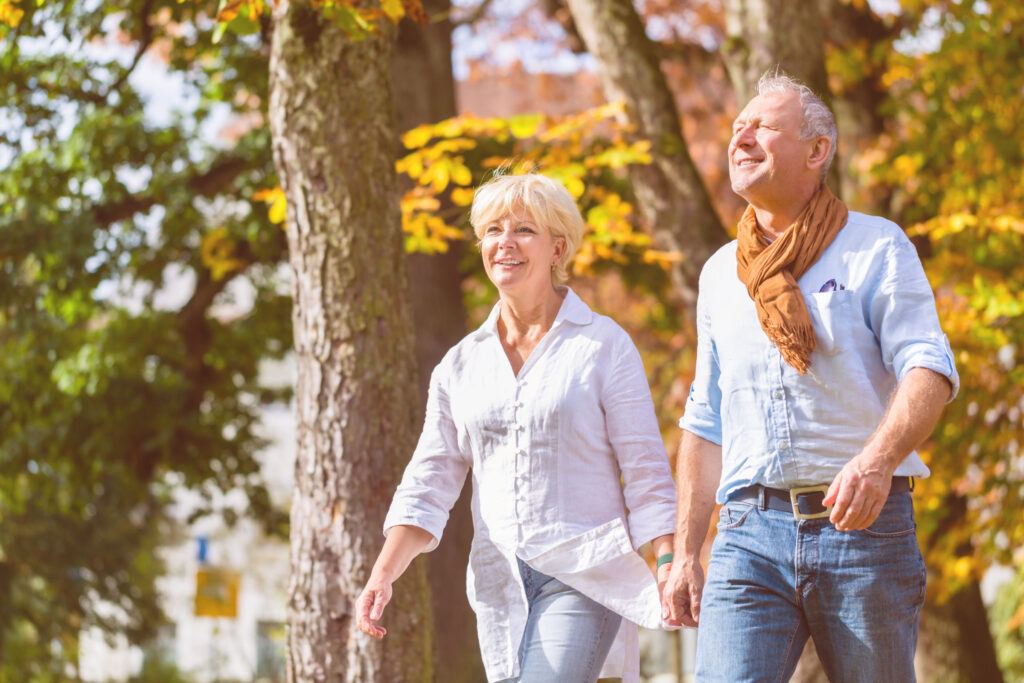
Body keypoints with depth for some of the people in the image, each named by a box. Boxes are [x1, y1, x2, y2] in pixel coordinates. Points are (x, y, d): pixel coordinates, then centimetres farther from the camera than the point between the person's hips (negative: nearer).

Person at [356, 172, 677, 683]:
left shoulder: (604, 346, 0)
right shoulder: (461, 364, 12)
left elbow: (645, 470, -2)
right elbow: (429, 482, 10)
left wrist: (669, 564, -13)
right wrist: (383, 574, -2)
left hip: (583, 577, -5)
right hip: (499, 580, 5)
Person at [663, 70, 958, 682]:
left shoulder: (876, 248, 3)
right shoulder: (720, 273, 18)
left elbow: (929, 369, -10)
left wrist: (877, 460, -30)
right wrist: (686, 555, 15)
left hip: (860, 524, -3)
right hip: (751, 536, 3)